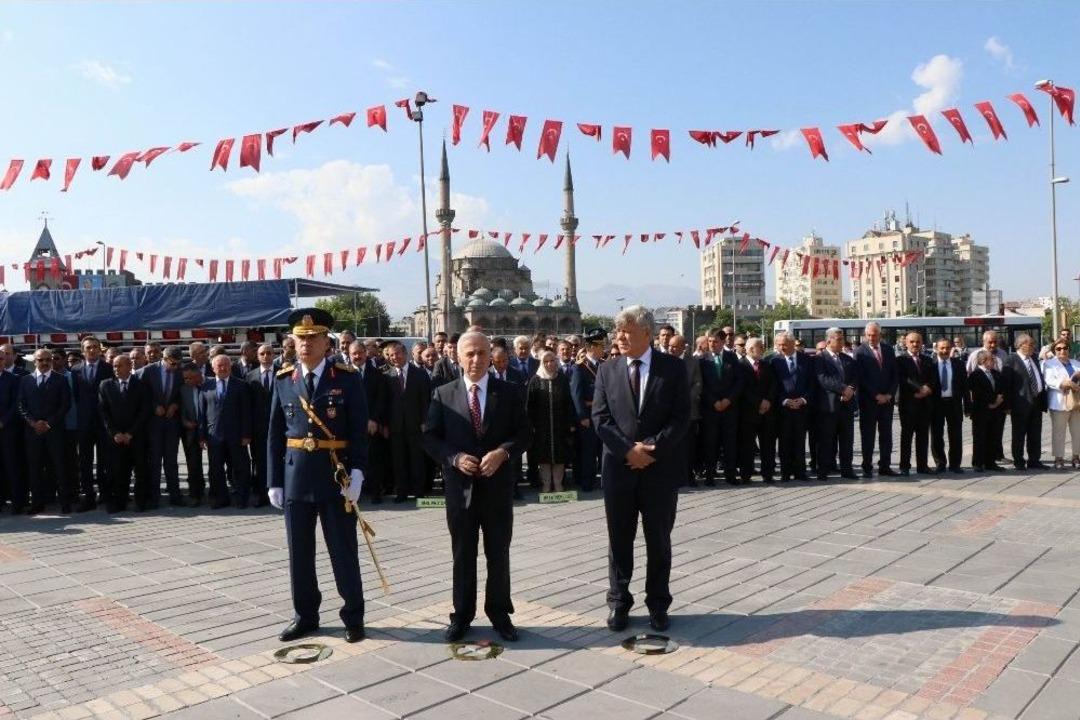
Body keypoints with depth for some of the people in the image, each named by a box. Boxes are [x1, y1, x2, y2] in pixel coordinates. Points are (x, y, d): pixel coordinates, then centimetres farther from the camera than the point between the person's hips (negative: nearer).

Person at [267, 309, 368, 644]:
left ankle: (353, 617, 20)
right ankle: (305, 615, 28)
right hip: (295, 476, 3)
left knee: (343, 551, 6)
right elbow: (275, 434, 7)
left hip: (336, 475, -3)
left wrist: (357, 473, -16)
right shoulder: (283, 380, 5)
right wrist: (274, 481, 4)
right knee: (299, 552, 12)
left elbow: (359, 432, -6)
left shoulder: (348, 379, -4)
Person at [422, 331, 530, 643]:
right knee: (462, 555, 11)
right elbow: (430, 437, 1)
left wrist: (502, 452, -17)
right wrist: (455, 458, -14)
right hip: (460, 485, 0)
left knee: (499, 554, 11)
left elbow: (523, 434, 1)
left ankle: (499, 613, 26)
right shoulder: (443, 394, 2)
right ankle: (462, 615, 25)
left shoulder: (510, 392, 1)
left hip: (498, 485, 0)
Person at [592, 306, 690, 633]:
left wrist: (651, 448, -16)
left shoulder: (673, 368, -1)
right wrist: (628, 449, -14)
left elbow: (681, 417, -6)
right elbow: (600, 418, -1)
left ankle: (657, 604, 23)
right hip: (619, 468, 2)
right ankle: (618, 603, 22)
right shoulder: (607, 371, 5)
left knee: (658, 539, 10)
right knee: (619, 539, 9)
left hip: (661, 468, -1)